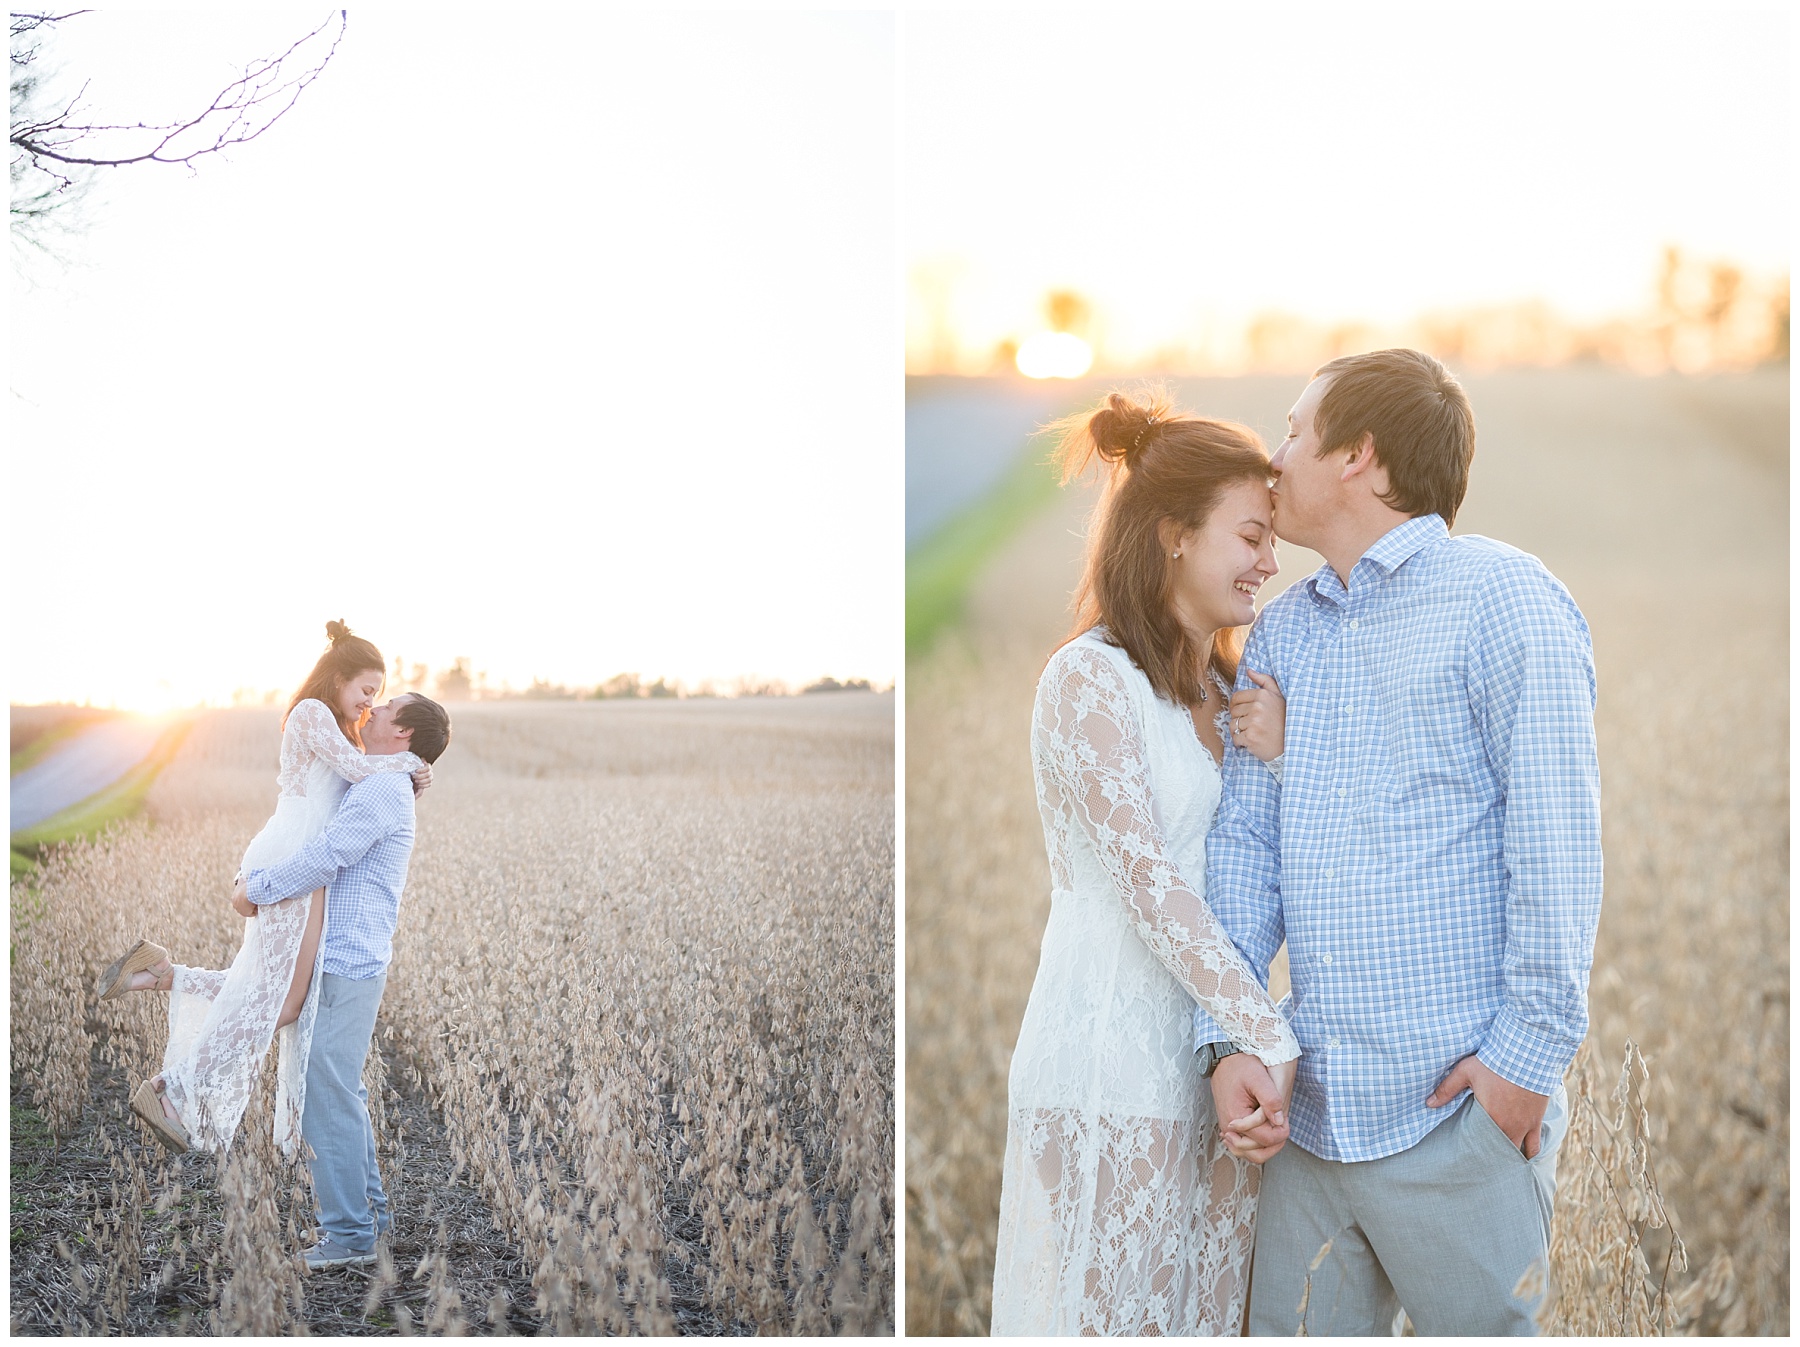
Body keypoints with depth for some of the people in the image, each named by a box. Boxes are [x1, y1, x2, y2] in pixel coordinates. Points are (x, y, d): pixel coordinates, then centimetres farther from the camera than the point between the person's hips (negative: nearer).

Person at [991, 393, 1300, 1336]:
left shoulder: (1223, 689, 14)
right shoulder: (1090, 679, -10)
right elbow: (1146, 882, -17)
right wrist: (1271, 1038, -19)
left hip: (1210, 1072, 7)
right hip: (1112, 1071, -7)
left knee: (1205, 1307, 10)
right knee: (1112, 1311, 0)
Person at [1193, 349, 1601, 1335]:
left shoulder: (1500, 597, -3)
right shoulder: (1279, 635, 15)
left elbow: (1558, 841, -8)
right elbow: (1243, 843, 9)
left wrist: (1529, 1054, -12)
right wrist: (1228, 1038, -3)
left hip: (1458, 1111, -5)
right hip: (1310, 1110, 6)